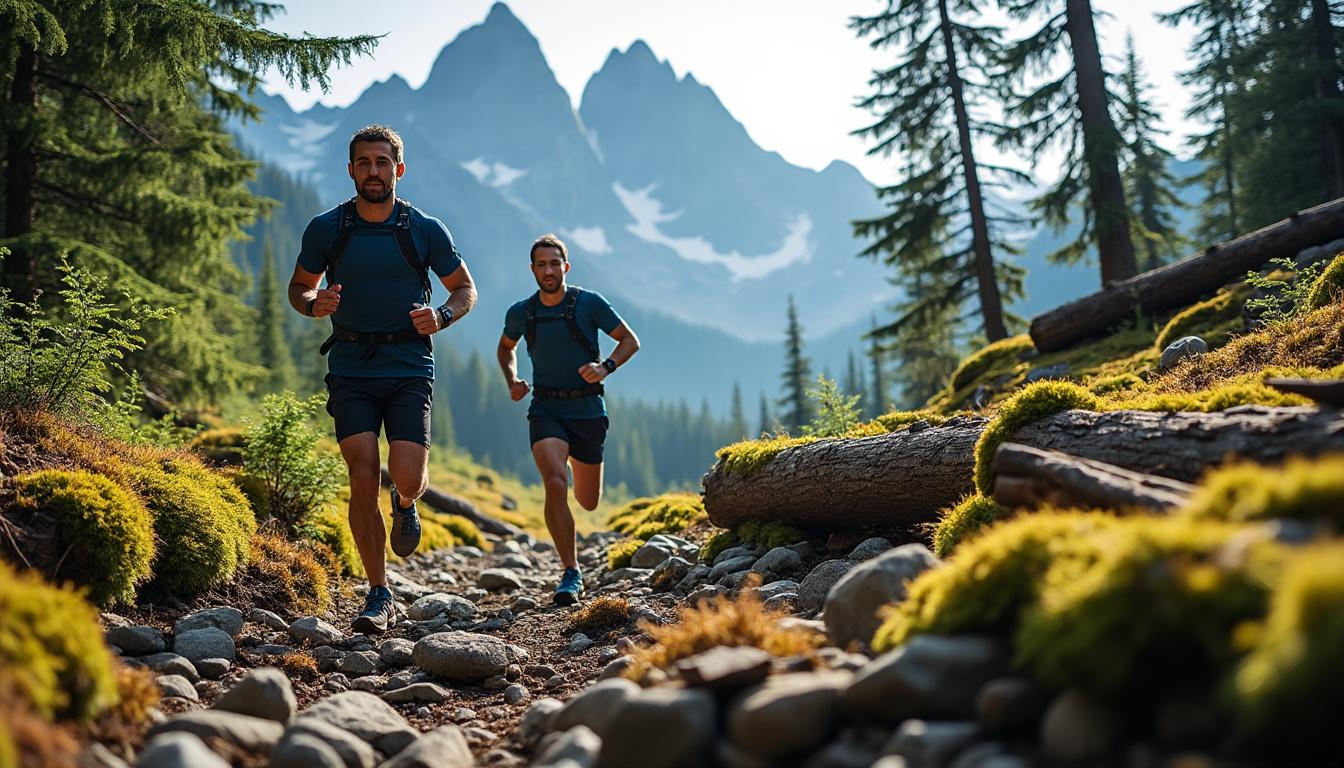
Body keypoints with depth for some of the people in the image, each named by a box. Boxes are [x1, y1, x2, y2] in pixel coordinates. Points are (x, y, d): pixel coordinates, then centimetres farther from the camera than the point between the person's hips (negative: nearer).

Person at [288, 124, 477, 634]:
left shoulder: (426, 230, -1)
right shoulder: (325, 228, 1)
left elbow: (465, 289, 10)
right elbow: (298, 288, 14)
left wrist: (442, 316, -11)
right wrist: (315, 304, -10)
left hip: (409, 367, -1)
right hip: (350, 370, 1)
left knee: (407, 480, -13)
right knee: (363, 479, -8)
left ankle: (406, 505, 28)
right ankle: (379, 594, 7)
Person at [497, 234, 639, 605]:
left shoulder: (589, 303, -7)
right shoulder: (520, 313, -1)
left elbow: (630, 341, 0)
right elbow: (506, 348, 20)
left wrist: (605, 368, -18)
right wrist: (512, 381, 1)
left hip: (588, 410, 0)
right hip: (546, 410, 0)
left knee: (588, 502, 13)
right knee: (555, 484, -24)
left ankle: (576, 462, 51)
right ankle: (571, 574, -14)